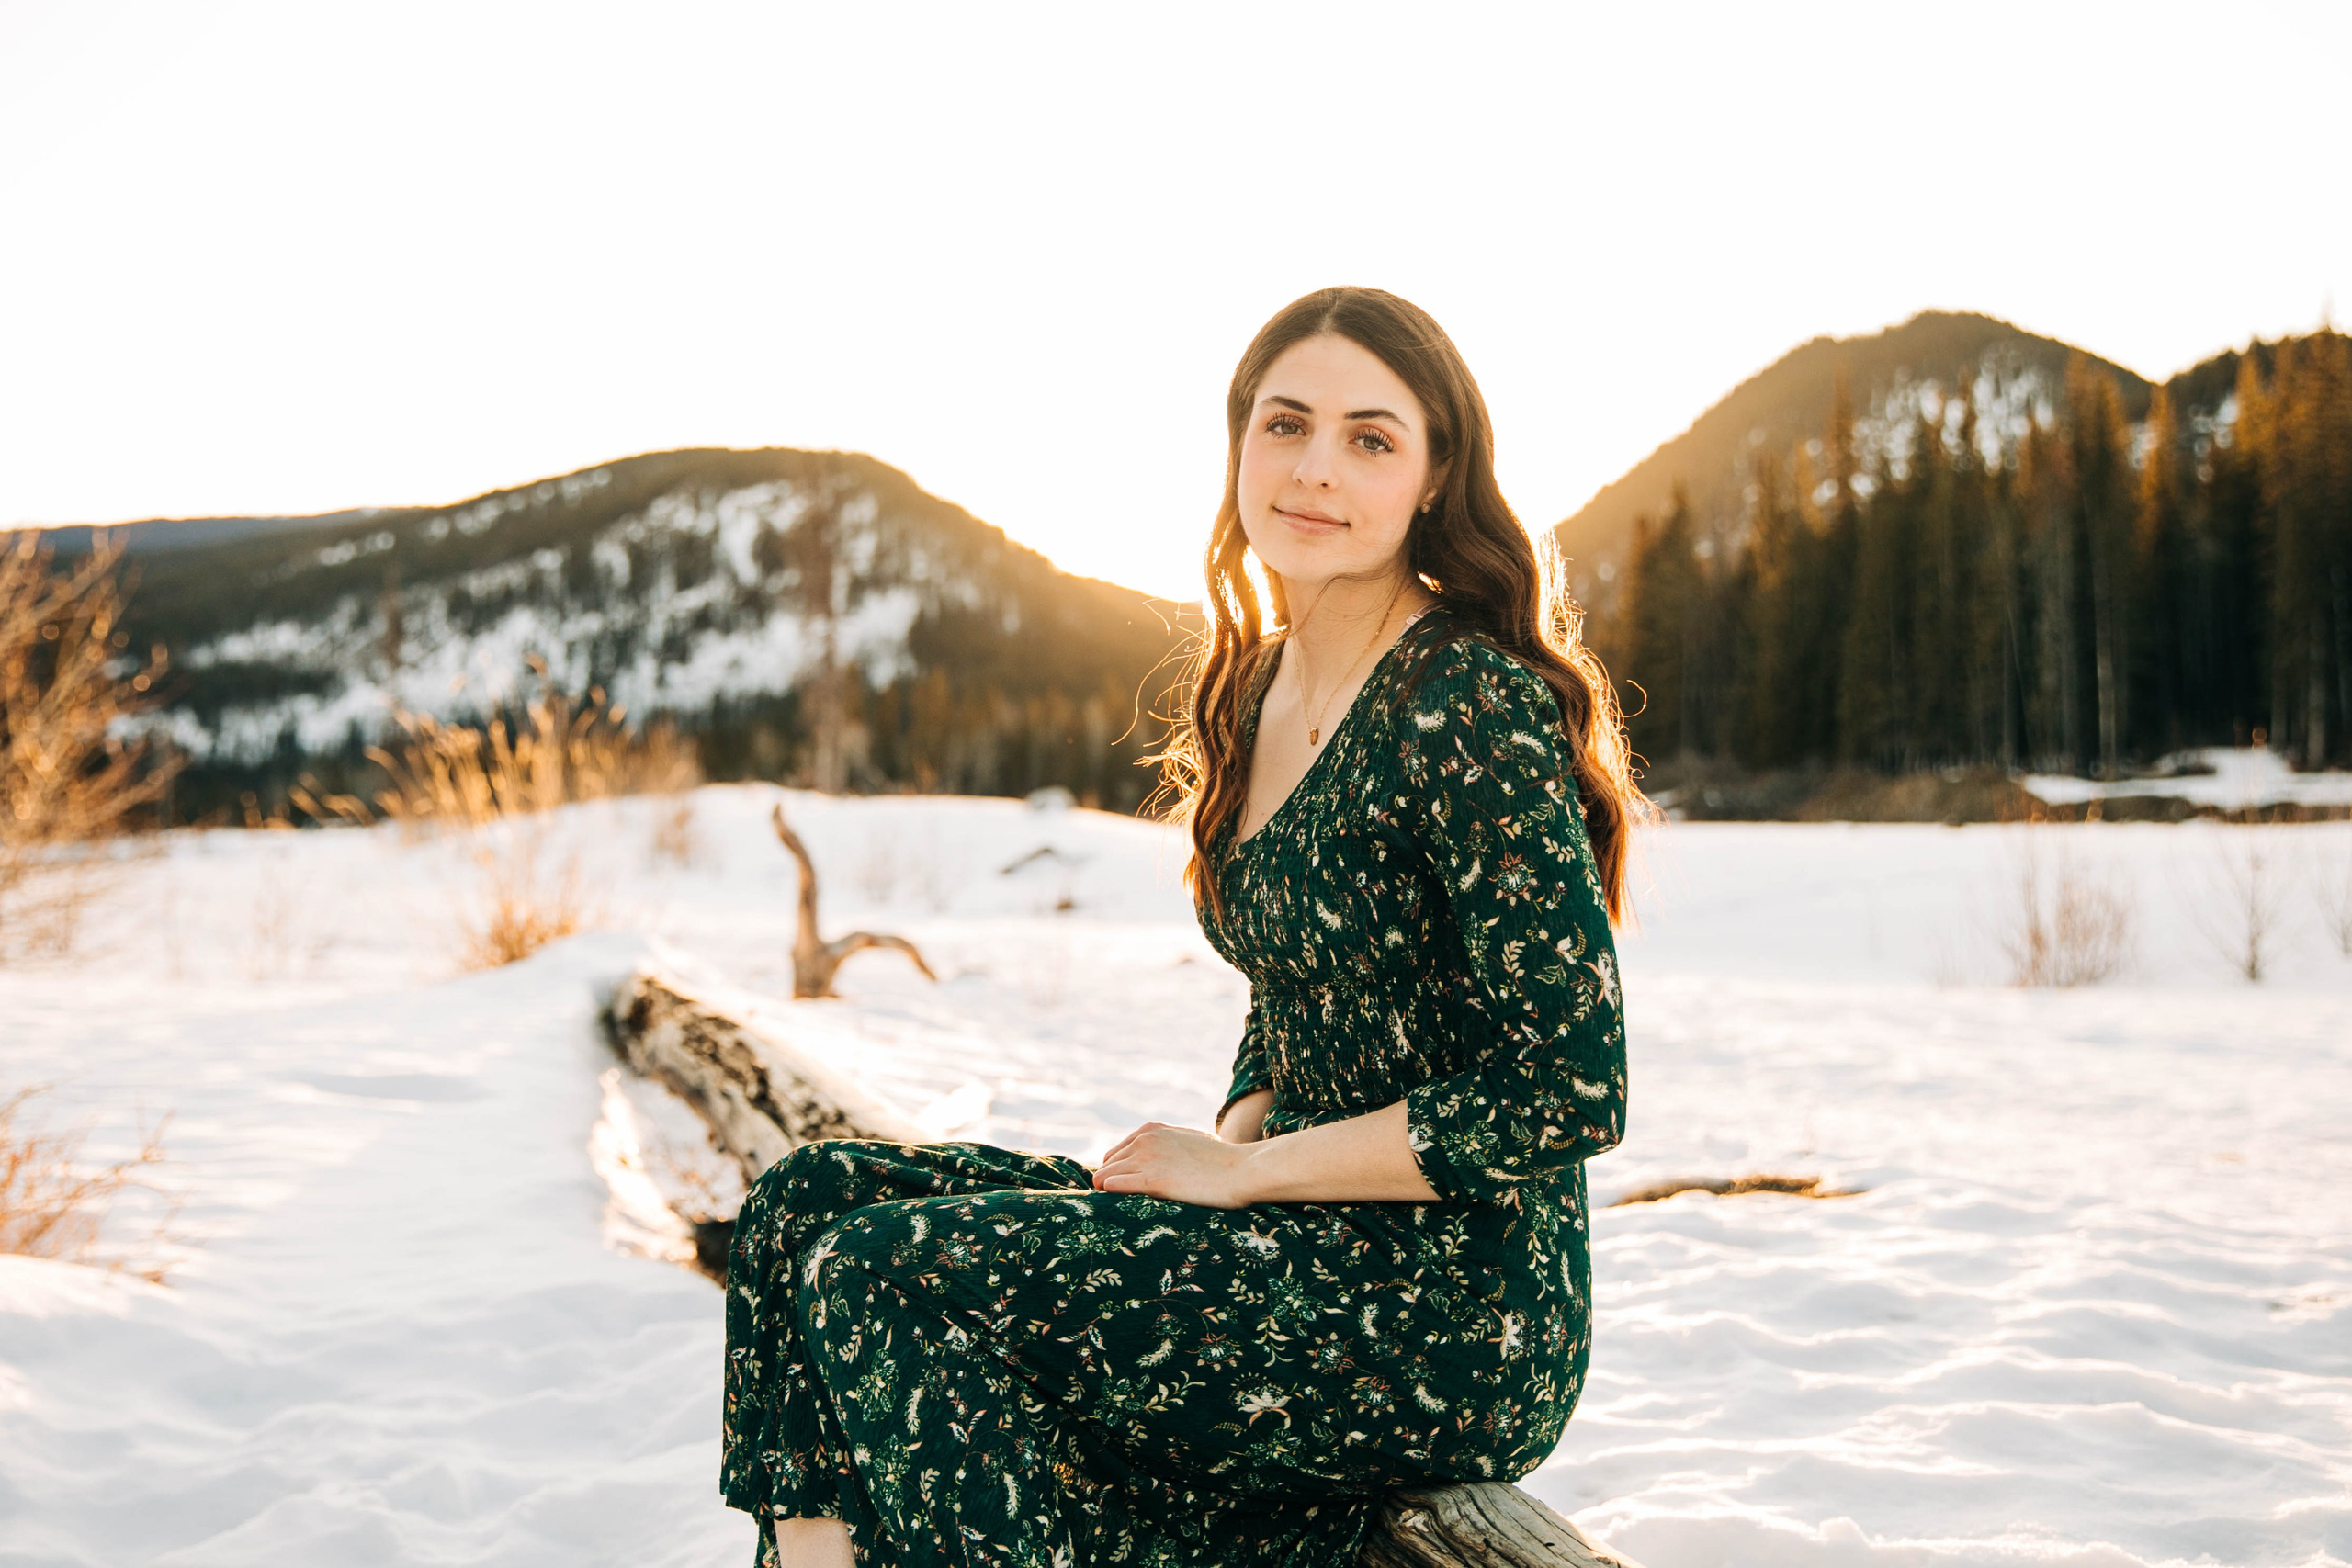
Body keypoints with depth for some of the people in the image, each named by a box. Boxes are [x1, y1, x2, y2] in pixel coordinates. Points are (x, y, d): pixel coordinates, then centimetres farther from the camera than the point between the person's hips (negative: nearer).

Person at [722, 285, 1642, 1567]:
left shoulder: (1473, 706, -16)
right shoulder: (1257, 690, 10)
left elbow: (1570, 1092, -19)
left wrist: (1244, 1170, -13)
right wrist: (1228, 1140, -1)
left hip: (1457, 1320, -8)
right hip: (1307, 1244, 8)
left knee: (889, 1272, -17)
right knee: (808, 1203, -3)